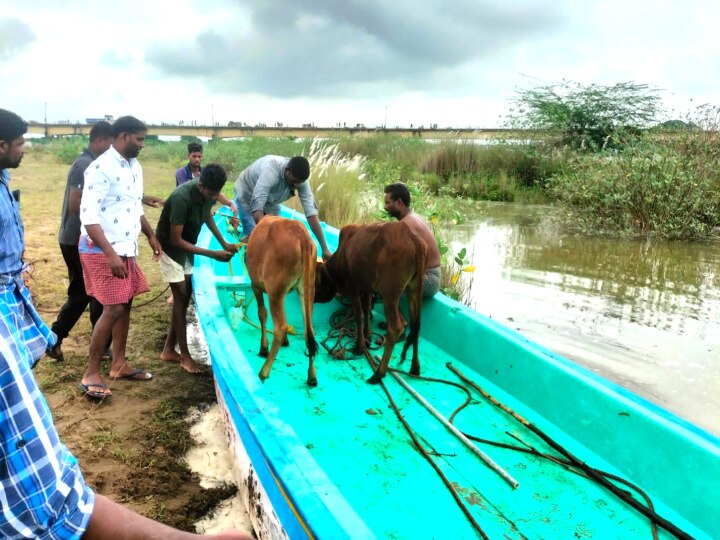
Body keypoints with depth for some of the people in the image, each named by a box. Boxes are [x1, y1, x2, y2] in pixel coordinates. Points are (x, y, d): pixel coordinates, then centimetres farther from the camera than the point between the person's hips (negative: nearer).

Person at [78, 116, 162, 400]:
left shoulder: (134, 166, 9)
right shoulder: (101, 168, -19)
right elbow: (89, 217, -23)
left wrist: (151, 235, 21)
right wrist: (110, 254, -28)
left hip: (126, 248, 9)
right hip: (101, 250, -9)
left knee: (125, 304, 12)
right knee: (113, 309, -9)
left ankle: (119, 364, 24)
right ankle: (91, 374, 3)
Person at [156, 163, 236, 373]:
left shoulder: (208, 192, -11)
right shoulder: (182, 198, -33)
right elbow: (175, 240, -29)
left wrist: (224, 243, 1)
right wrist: (211, 254, -30)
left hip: (186, 246, 8)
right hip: (170, 247, -7)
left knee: (185, 296, 8)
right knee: (181, 296, -6)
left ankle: (168, 350, 18)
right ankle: (185, 355, 3)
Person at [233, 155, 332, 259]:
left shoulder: (300, 179, -27)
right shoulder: (270, 171, -43)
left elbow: (311, 213, -28)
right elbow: (256, 207, -50)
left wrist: (324, 248, -32)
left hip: (271, 201, 5)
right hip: (246, 196, -5)